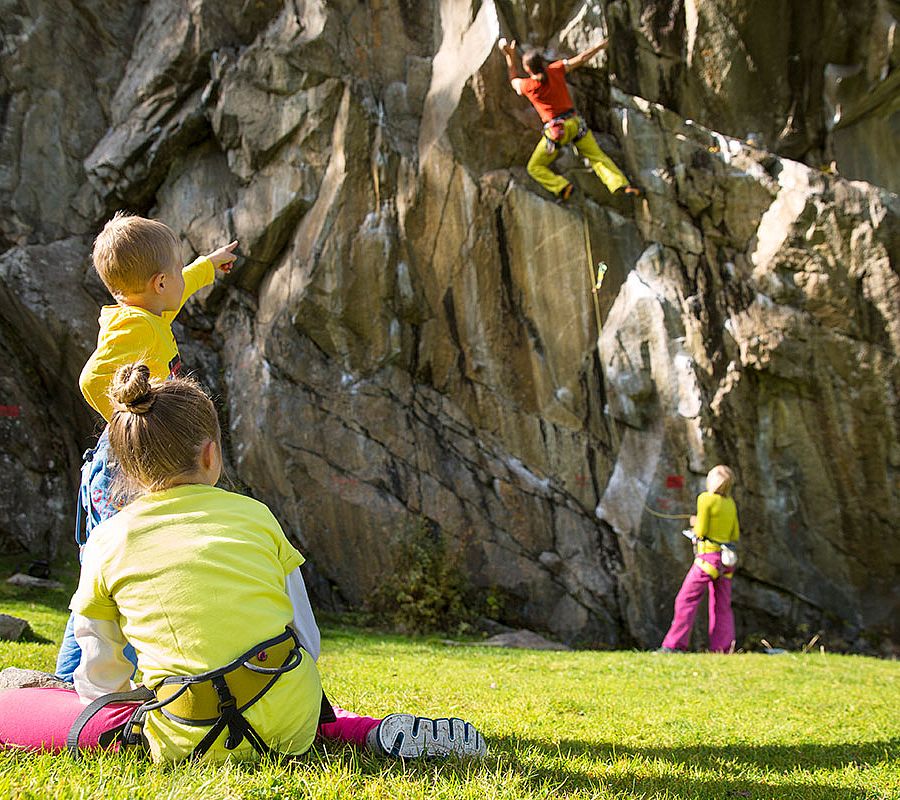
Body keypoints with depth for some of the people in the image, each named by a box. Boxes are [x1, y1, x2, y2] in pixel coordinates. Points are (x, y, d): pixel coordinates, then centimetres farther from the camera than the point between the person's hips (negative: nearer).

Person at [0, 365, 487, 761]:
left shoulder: (108, 541, 2)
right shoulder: (254, 515, 5)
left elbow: (100, 677, 10)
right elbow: (307, 640, 10)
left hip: (190, 744, -5)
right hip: (291, 725, 5)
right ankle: (375, 733, 6)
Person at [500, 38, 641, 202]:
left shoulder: (527, 86, -12)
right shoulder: (555, 70, -4)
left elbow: (514, 79, 12)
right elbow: (581, 58, 5)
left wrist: (510, 56, 17)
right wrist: (600, 45, 19)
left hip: (555, 131, -4)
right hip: (575, 121, 4)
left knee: (534, 168, 9)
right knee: (597, 156, 12)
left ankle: (562, 187, -12)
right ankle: (621, 184, -5)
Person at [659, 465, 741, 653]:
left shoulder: (706, 499, -11)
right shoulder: (730, 503, 10)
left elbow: (701, 532, -13)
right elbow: (735, 535, 16)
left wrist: (696, 523, 9)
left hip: (708, 558, -7)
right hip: (726, 559, 7)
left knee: (686, 601, -5)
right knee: (721, 607, 9)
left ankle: (674, 646, -8)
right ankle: (724, 649, 3)